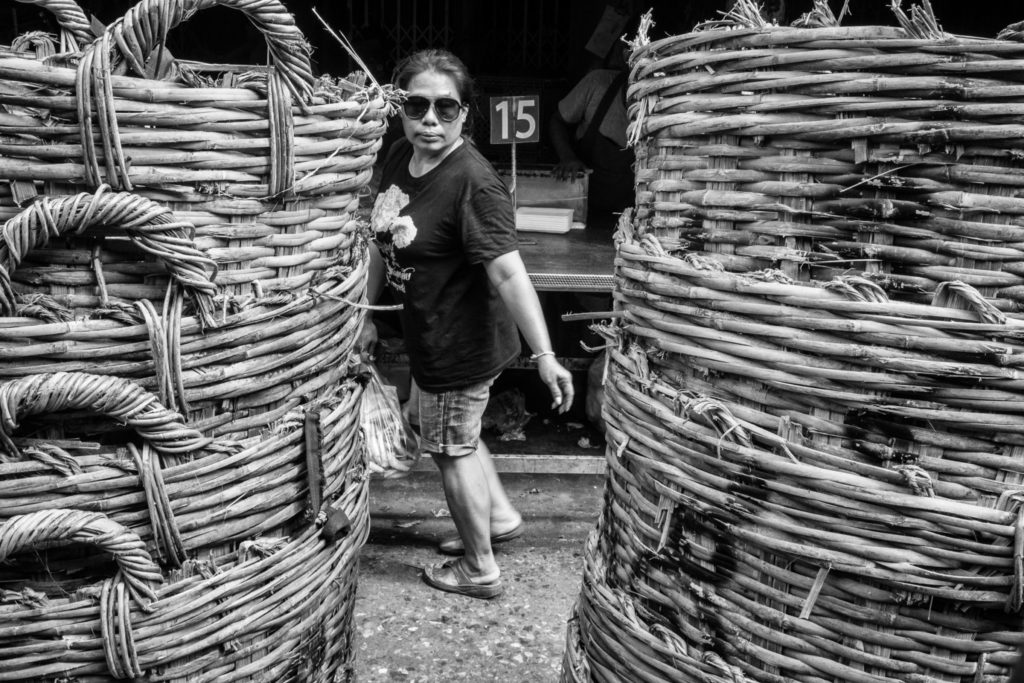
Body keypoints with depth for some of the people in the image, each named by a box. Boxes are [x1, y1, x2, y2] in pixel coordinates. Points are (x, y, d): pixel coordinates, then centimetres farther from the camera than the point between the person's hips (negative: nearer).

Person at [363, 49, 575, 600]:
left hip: (460, 344, -8)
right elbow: (385, 241, 12)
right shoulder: (399, 158, -1)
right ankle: (499, 517, 49)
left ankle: (479, 571, 30)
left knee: (451, 449, 9)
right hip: (430, 336, 8)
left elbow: (509, 273, -33)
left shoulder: (473, 183, -27)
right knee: (458, 435, 26)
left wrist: (544, 356, -37)